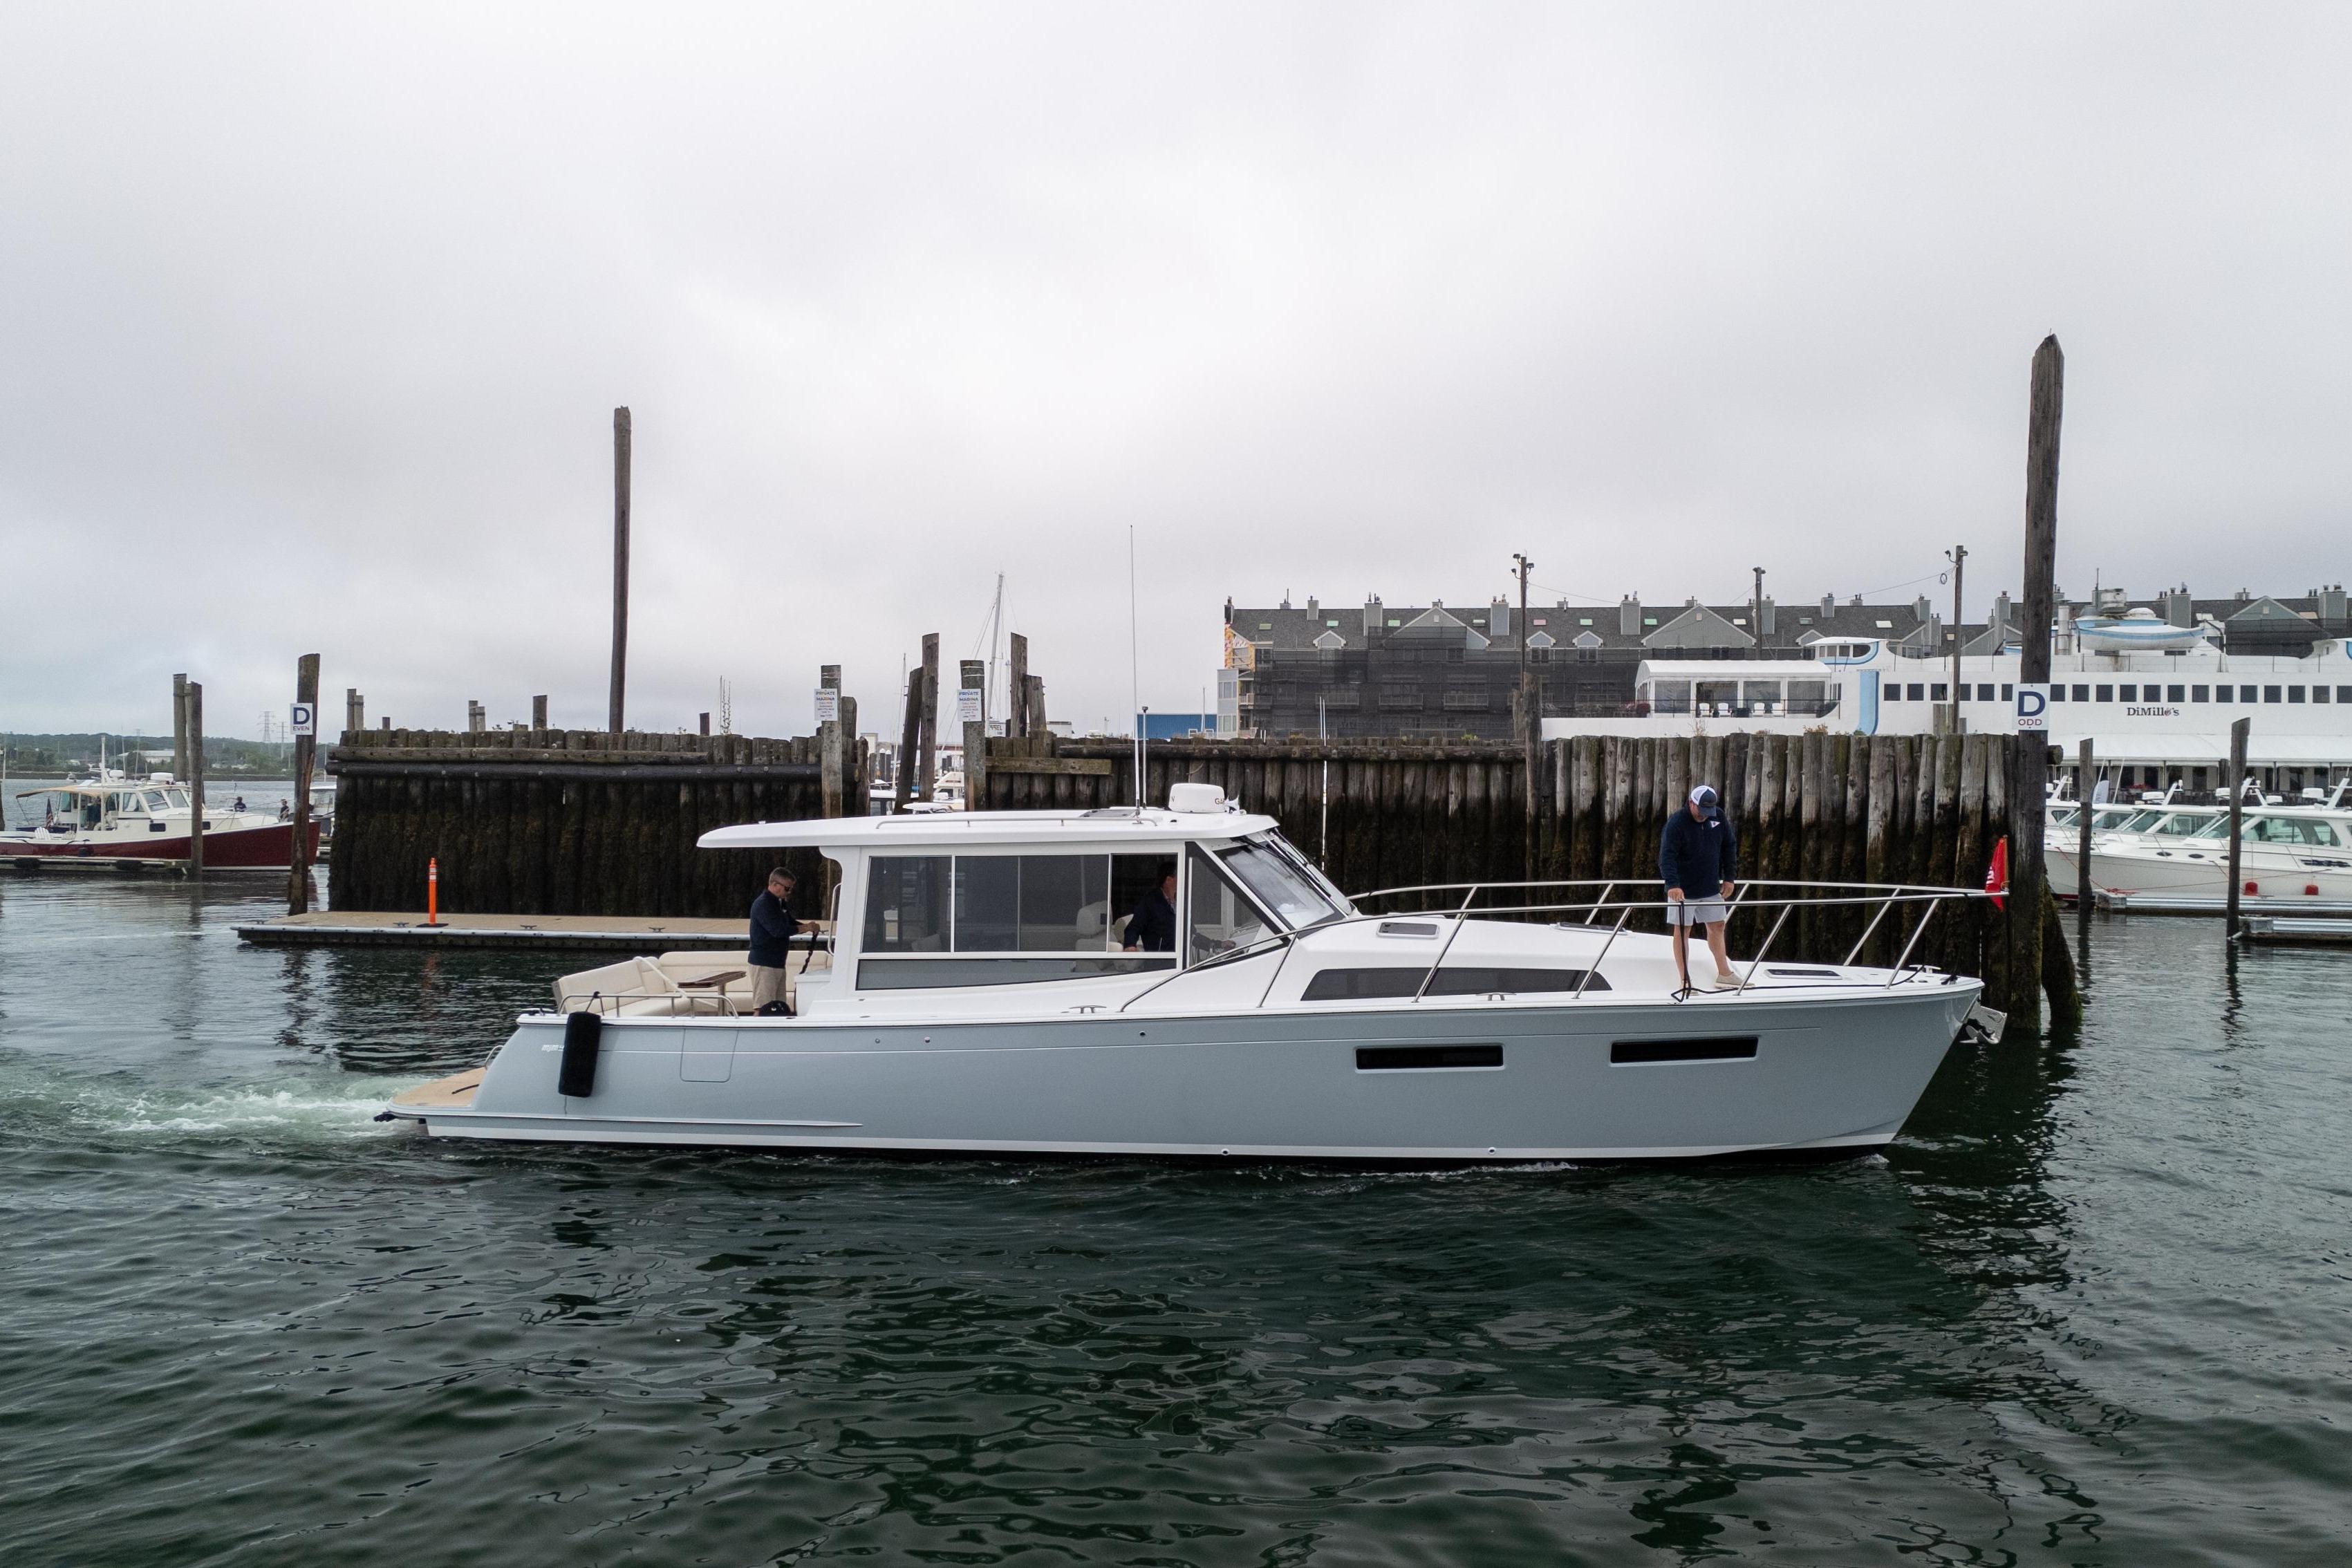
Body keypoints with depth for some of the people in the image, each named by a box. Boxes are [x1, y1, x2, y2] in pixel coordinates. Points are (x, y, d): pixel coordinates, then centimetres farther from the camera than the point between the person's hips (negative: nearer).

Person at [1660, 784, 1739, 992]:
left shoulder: (1718, 817, -1)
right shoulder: (1676, 823, -18)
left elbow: (1729, 847, 11)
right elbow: (1667, 856, -26)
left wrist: (1729, 877, 7)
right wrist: (1673, 885, -39)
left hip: (1711, 888, 6)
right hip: (1683, 889, -6)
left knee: (1717, 927, 13)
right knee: (1682, 931, 1)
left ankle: (1724, 975, 26)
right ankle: (1685, 981, 7)